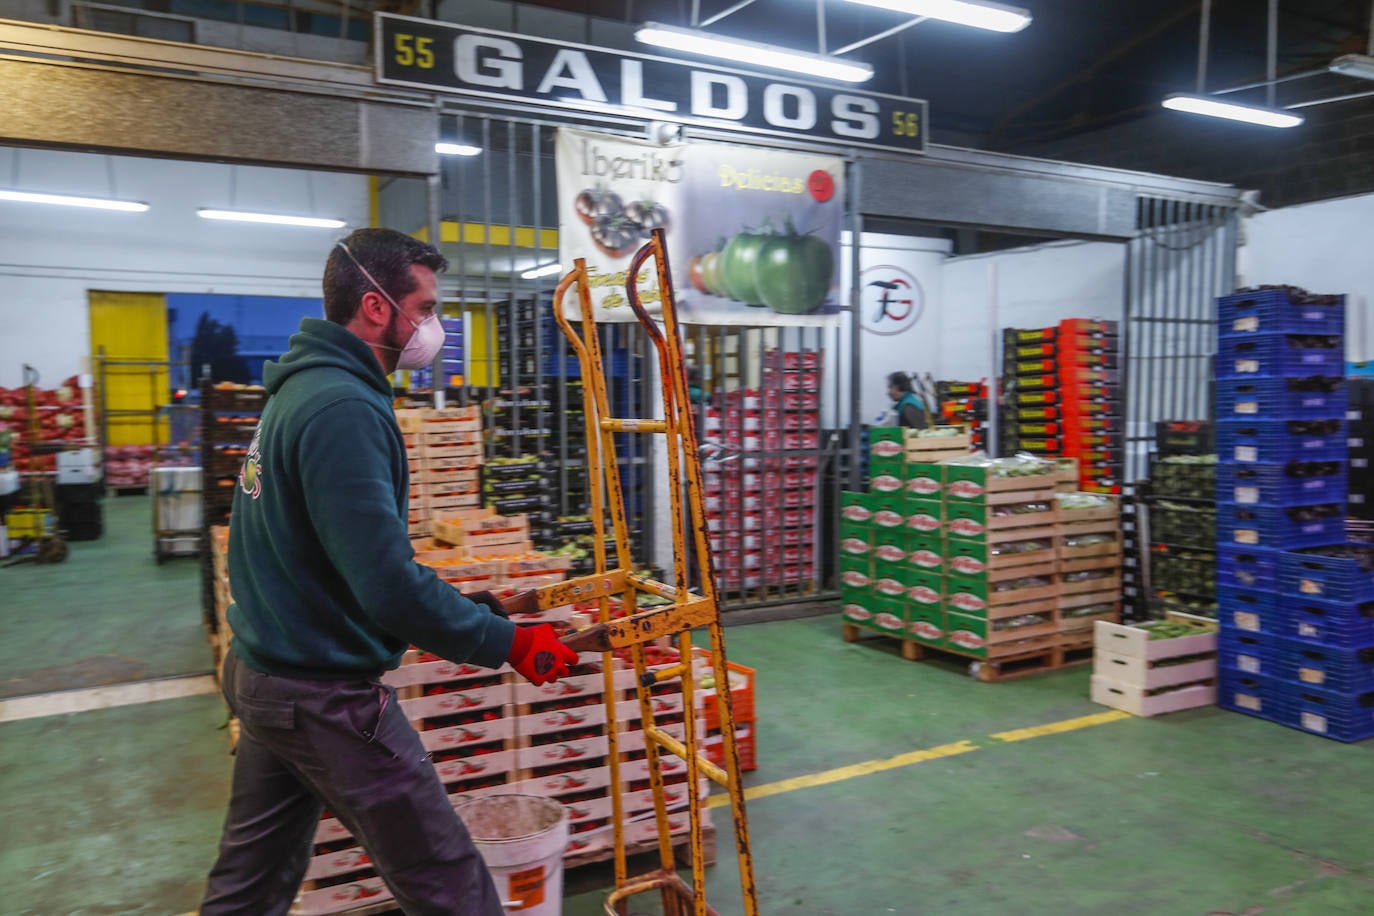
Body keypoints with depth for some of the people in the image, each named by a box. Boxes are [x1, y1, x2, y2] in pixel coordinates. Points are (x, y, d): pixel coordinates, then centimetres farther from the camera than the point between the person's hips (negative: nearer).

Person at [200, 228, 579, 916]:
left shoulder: (299, 389, 9)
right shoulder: (343, 408, -23)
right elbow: (387, 583, -29)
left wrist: (463, 608, 12)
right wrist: (509, 641, -20)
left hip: (263, 673, 10)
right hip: (326, 698, -10)